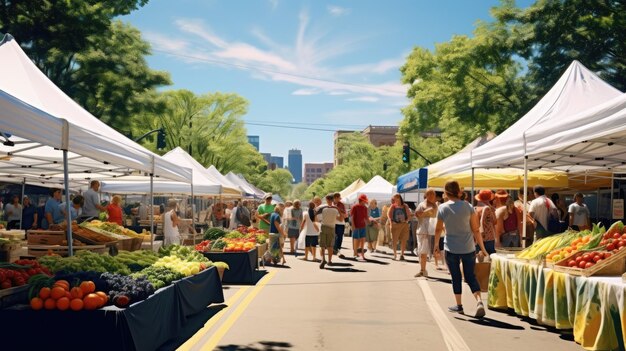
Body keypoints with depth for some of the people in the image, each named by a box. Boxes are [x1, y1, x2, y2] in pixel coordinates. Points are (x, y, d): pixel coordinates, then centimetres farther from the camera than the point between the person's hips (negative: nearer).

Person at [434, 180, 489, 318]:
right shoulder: (468, 207, -5)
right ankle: (479, 301, -10)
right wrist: (482, 248, 2)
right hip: (468, 248, 1)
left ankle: (459, 305, 20)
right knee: (470, 276, 9)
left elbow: (438, 230, 5)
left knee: (456, 277, 13)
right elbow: (476, 230, -5)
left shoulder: (442, 208, -5)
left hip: (451, 248, -1)